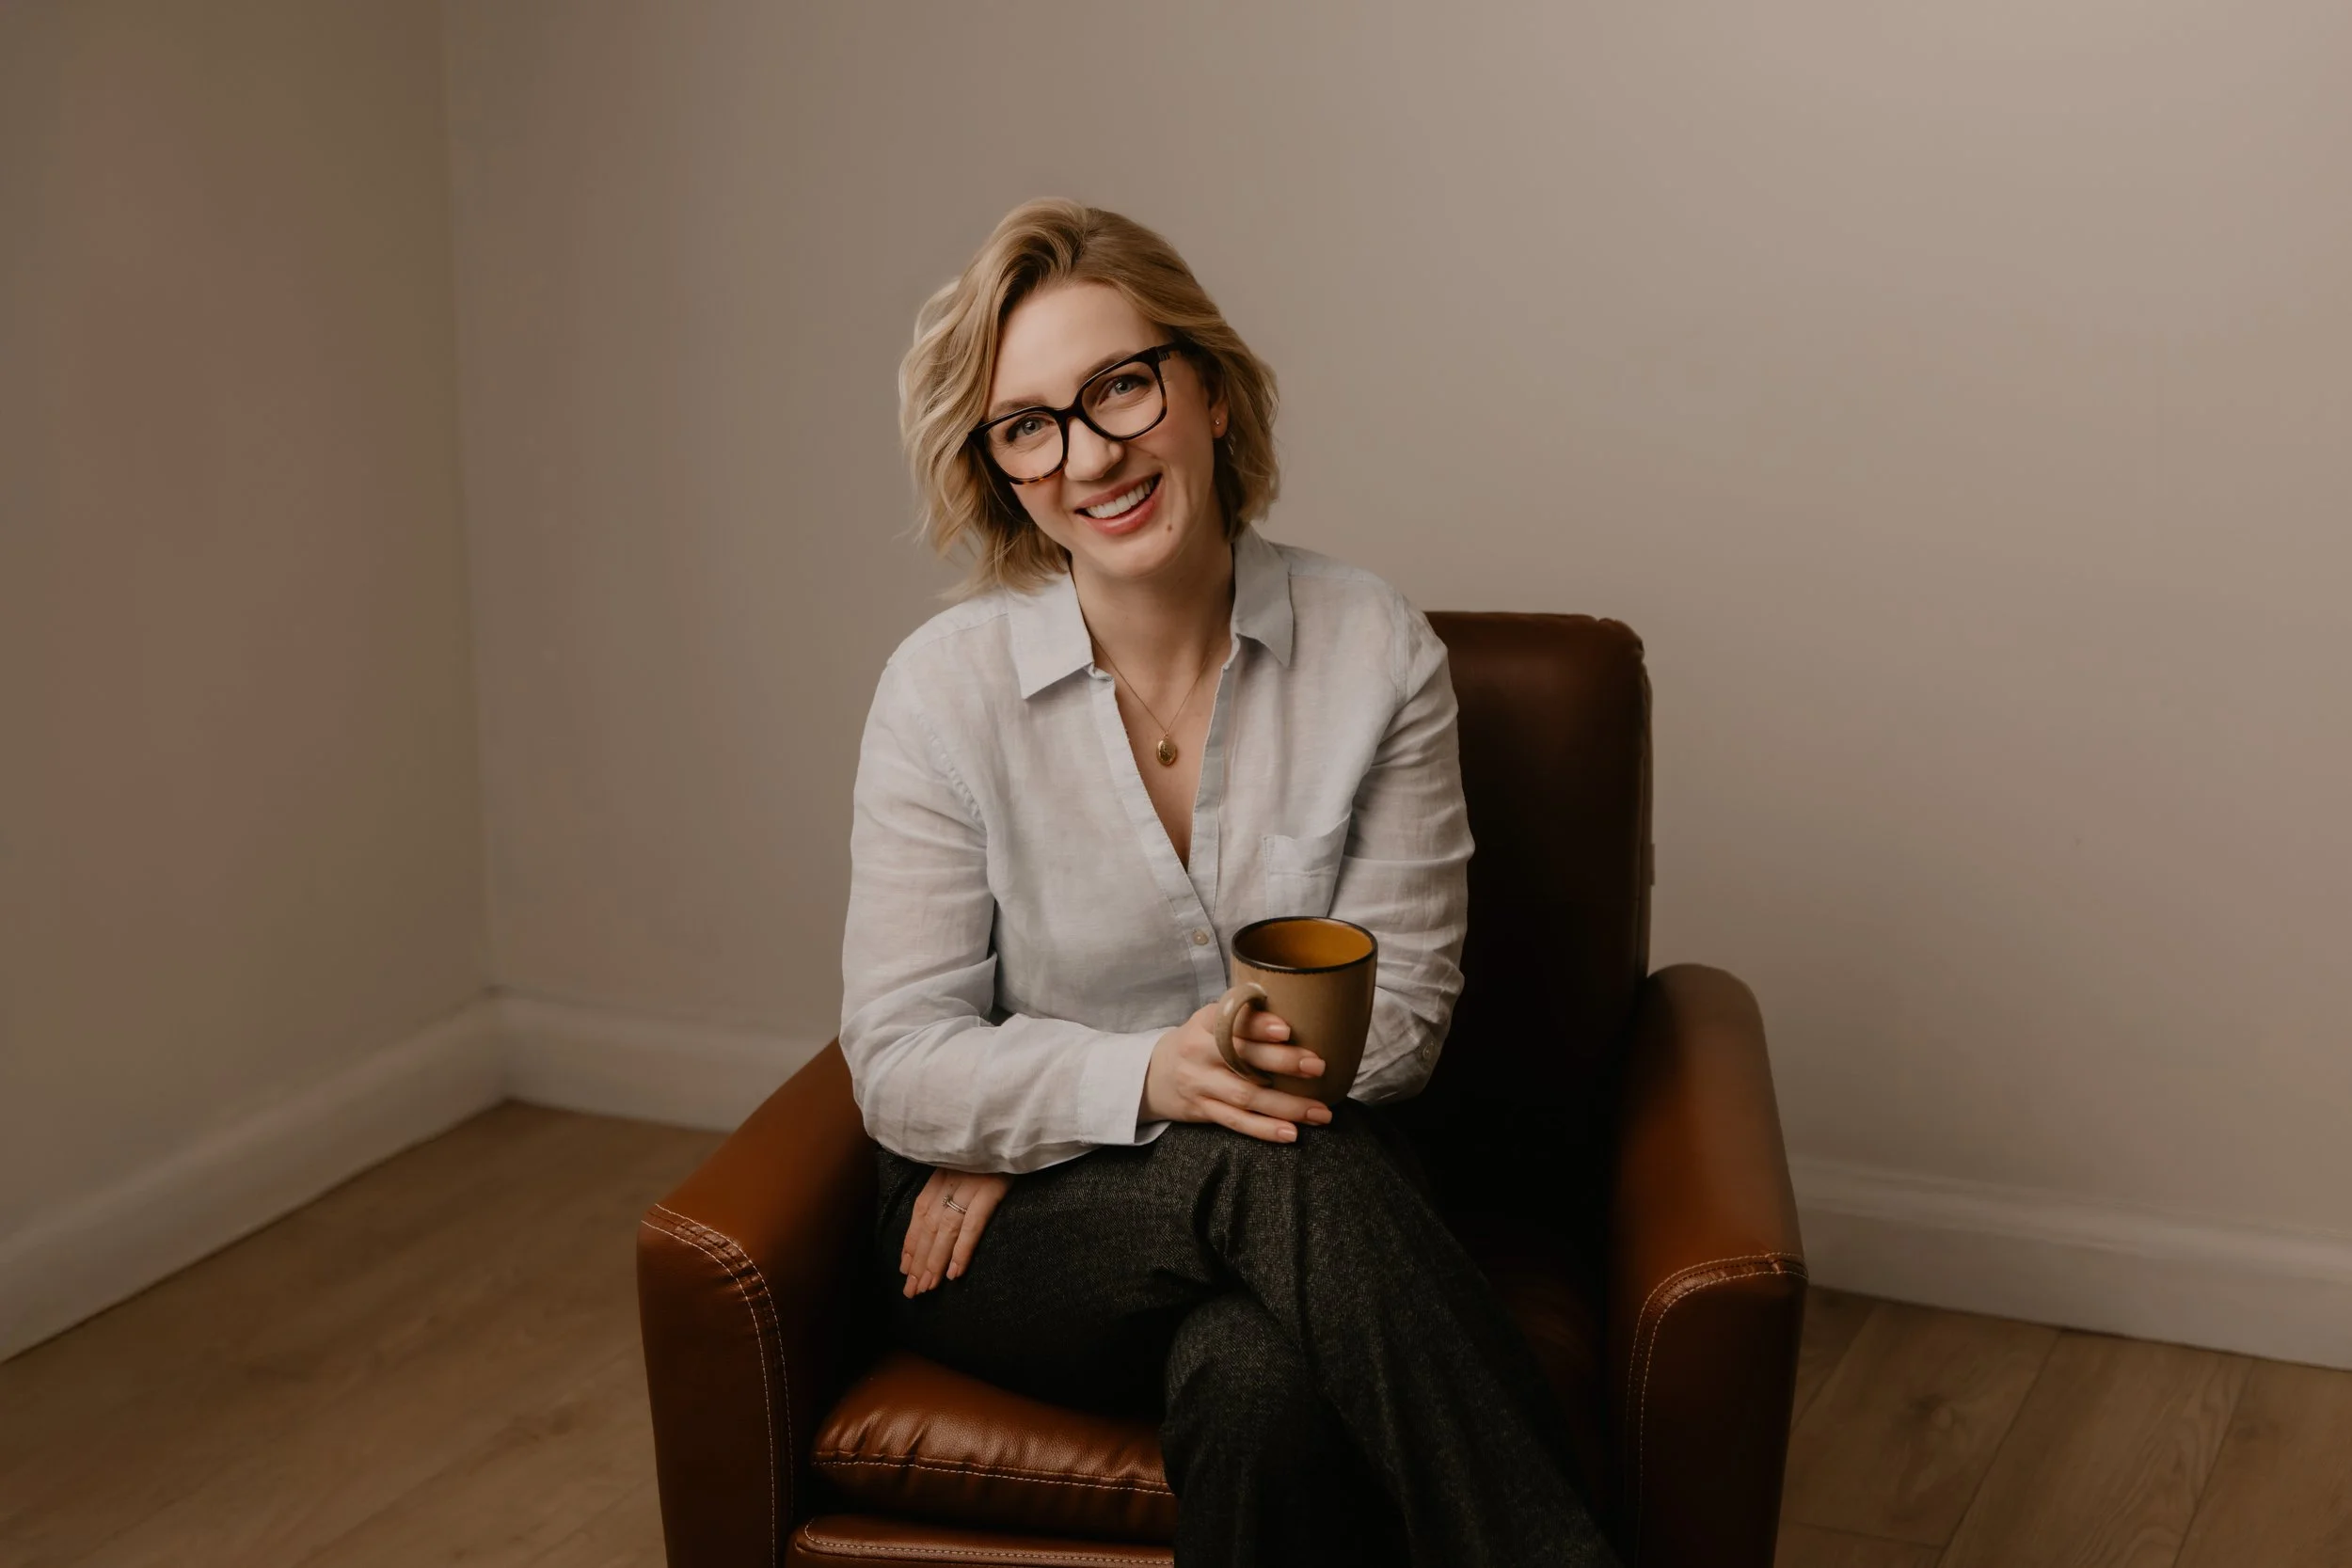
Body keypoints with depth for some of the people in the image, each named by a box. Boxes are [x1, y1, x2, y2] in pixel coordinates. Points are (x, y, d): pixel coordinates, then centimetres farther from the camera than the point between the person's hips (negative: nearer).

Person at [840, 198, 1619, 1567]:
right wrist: (1147, 1079, -26)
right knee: (1277, 1160, -34)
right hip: (1015, 1238, 0)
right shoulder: (945, 690, -6)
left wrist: (1035, 1115, -10)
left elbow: (1397, 1011, -4)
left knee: (1256, 1380, -36)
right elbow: (902, 1065, -5)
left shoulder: (1378, 654, -3)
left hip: (1301, 1198, 1)